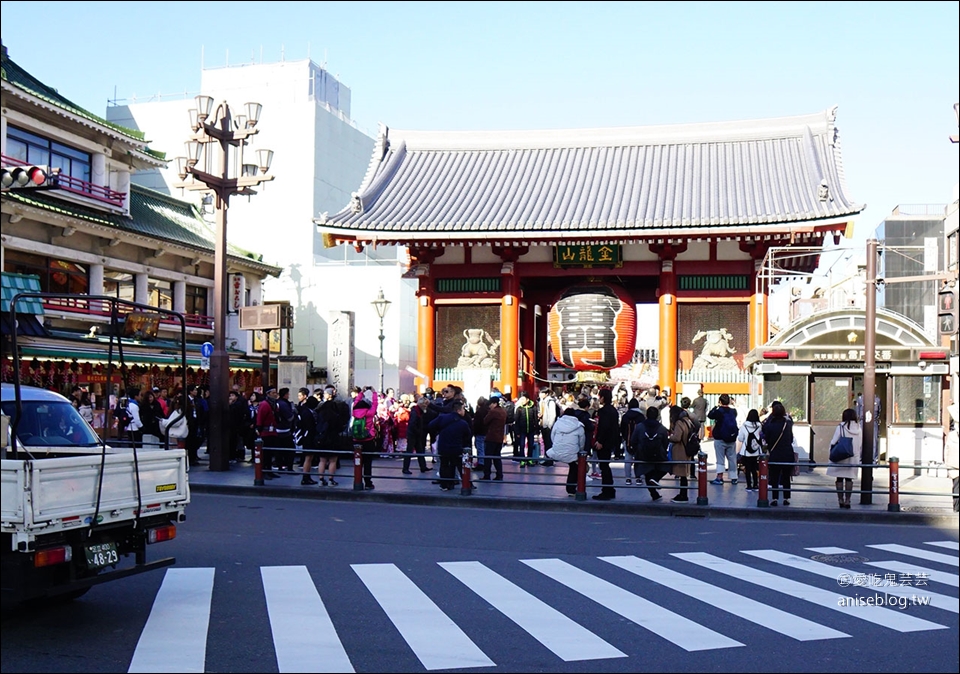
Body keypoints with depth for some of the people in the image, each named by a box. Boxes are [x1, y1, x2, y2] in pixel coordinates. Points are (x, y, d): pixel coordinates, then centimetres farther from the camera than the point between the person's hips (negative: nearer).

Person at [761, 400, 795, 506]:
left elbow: (766, 439, -4)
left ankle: (774, 498, 4)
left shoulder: (770, 425, -12)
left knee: (774, 478, 6)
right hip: (788, 455, 2)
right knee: (786, 478, 12)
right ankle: (786, 498, 14)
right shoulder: (788, 423, -4)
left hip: (775, 455, -2)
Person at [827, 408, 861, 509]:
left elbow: (833, 442, -9)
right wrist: (856, 453, 17)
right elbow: (861, 445, 7)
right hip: (853, 458, 3)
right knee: (849, 479, 9)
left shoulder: (841, 427, -10)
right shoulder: (858, 428, 2)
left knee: (840, 479, 4)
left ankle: (841, 500, 4)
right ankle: (847, 500, 6)